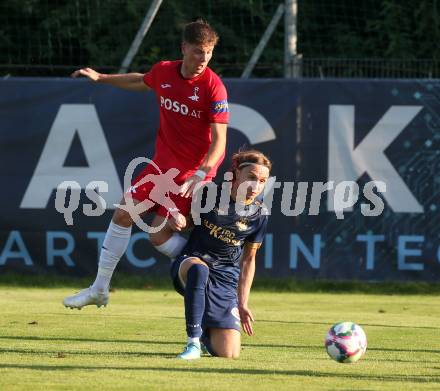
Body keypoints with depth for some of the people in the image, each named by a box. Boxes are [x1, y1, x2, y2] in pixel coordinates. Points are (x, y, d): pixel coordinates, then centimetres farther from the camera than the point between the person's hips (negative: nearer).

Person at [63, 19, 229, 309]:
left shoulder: (214, 87, -19)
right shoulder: (164, 72, -2)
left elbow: (219, 140, -22)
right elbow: (139, 82, 24)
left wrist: (200, 174, -34)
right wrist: (101, 78, 27)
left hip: (193, 171, -6)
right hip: (162, 164, 6)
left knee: (160, 237, -12)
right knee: (123, 214, 6)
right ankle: (100, 290, 17)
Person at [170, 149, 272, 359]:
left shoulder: (259, 215, 0)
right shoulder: (210, 194, -5)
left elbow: (248, 260, 11)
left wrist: (243, 303, 10)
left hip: (225, 279, 2)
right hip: (190, 263, -2)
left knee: (229, 354, -12)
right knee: (198, 269, -44)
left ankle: (205, 333, 26)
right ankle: (193, 341, -34)